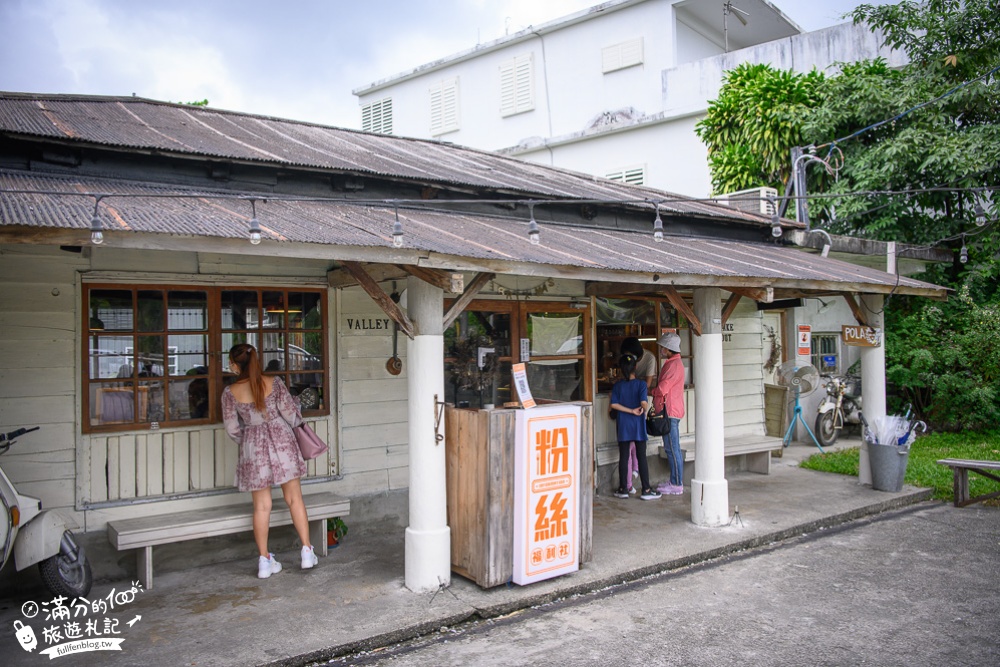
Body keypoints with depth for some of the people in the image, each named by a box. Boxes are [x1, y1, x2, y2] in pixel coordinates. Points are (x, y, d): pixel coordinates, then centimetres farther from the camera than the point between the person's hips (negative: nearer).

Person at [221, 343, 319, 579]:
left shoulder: (230, 392, -4)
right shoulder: (274, 383, -5)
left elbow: (232, 429, 0)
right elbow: (291, 414, -5)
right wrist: (295, 423, 18)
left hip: (253, 447, 1)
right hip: (281, 442, 0)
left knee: (262, 506, 9)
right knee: (294, 498, 7)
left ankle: (264, 561, 14)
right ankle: (307, 552, 10)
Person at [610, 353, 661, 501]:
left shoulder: (617, 386, 0)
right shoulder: (641, 384, -9)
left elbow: (614, 404, -10)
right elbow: (643, 402, -21)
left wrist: (631, 410, -9)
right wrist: (644, 411, -1)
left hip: (623, 425, 2)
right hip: (638, 425, -2)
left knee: (623, 457, 7)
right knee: (641, 457, 3)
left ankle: (623, 489, 12)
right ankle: (646, 490, 5)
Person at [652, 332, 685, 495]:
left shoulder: (674, 364, -16)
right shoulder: (672, 363, 18)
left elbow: (662, 389, -20)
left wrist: (650, 391, -2)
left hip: (670, 412, -11)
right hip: (668, 411, 11)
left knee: (673, 449, -6)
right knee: (671, 449, 14)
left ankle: (677, 485, -1)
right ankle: (674, 482, 20)